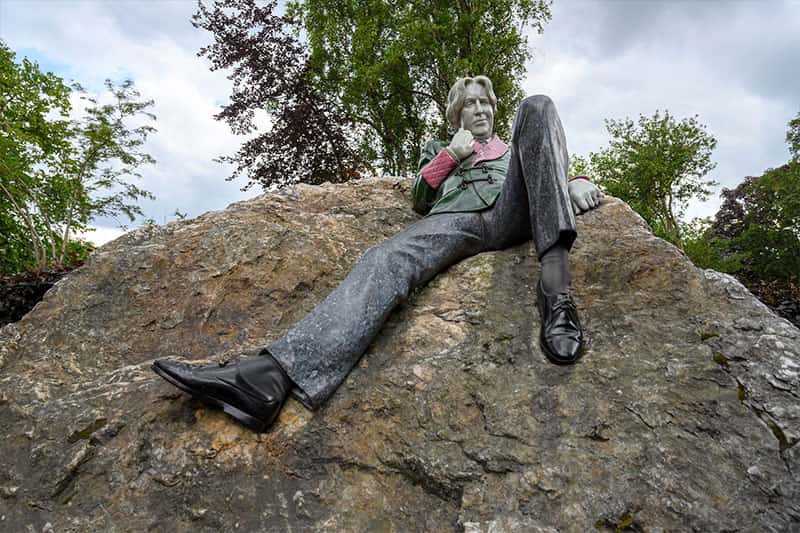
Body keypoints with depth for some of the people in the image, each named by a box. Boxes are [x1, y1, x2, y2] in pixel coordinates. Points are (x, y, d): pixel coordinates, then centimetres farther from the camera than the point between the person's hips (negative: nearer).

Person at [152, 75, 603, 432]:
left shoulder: (513, 149, 41)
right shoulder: (440, 149, 37)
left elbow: (553, 170, 30)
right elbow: (421, 200, 22)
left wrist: (578, 182, 7)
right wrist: (451, 154, 12)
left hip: (512, 215, 1)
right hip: (455, 220, 0)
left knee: (537, 107, -17)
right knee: (385, 260, -33)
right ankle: (273, 374, -55)